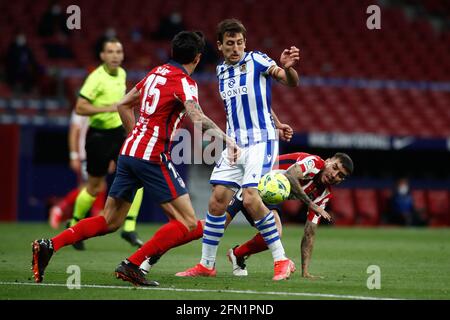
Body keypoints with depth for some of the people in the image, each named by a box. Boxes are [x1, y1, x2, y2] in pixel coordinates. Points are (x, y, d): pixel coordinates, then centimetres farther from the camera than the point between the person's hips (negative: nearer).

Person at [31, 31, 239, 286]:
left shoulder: (157, 73, 15)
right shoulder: (184, 82, -8)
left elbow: (123, 105, 23)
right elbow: (197, 117, -27)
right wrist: (227, 139, -30)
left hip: (129, 152, 8)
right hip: (153, 157, -8)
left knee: (110, 222, 15)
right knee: (188, 223, -5)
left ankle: (49, 246, 2)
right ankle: (132, 266, -11)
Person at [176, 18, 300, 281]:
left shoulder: (256, 60, -6)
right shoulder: (222, 71, 13)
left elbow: (292, 82, -17)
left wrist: (287, 68, -40)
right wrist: (276, 123, 18)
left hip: (261, 141, -6)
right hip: (234, 144, 6)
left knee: (251, 199, -21)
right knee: (217, 202, 2)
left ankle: (282, 261, -13)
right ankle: (207, 265, 12)